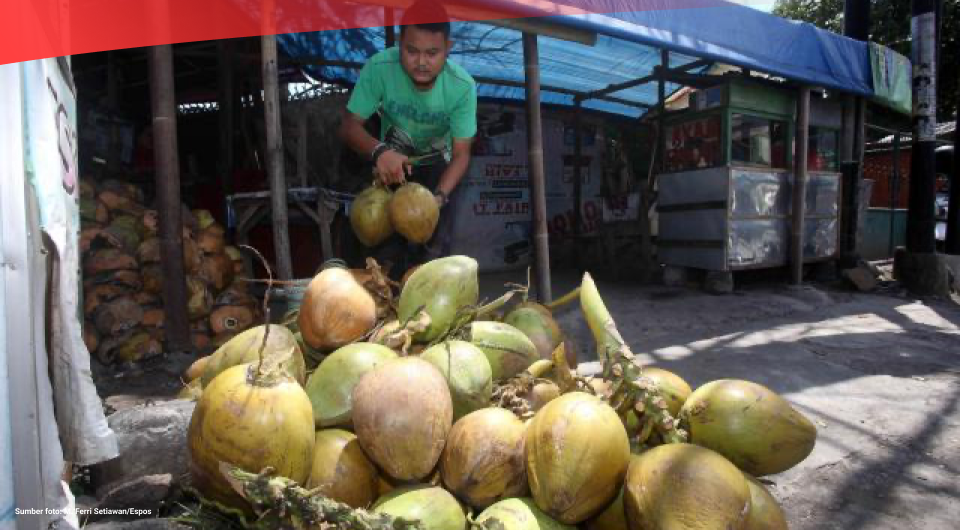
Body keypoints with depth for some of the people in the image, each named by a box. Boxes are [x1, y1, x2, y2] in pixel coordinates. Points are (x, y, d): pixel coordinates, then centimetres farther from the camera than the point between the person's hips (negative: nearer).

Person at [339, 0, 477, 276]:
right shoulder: (378, 68, -31)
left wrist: (439, 196, -42)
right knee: (386, 249, -1)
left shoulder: (463, 86, -31)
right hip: (390, 163, 1)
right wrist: (379, 151, -45)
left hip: (437, 167, 0)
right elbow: (349, 126, -24)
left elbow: (461, 155, -24)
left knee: (433, 252, -3)